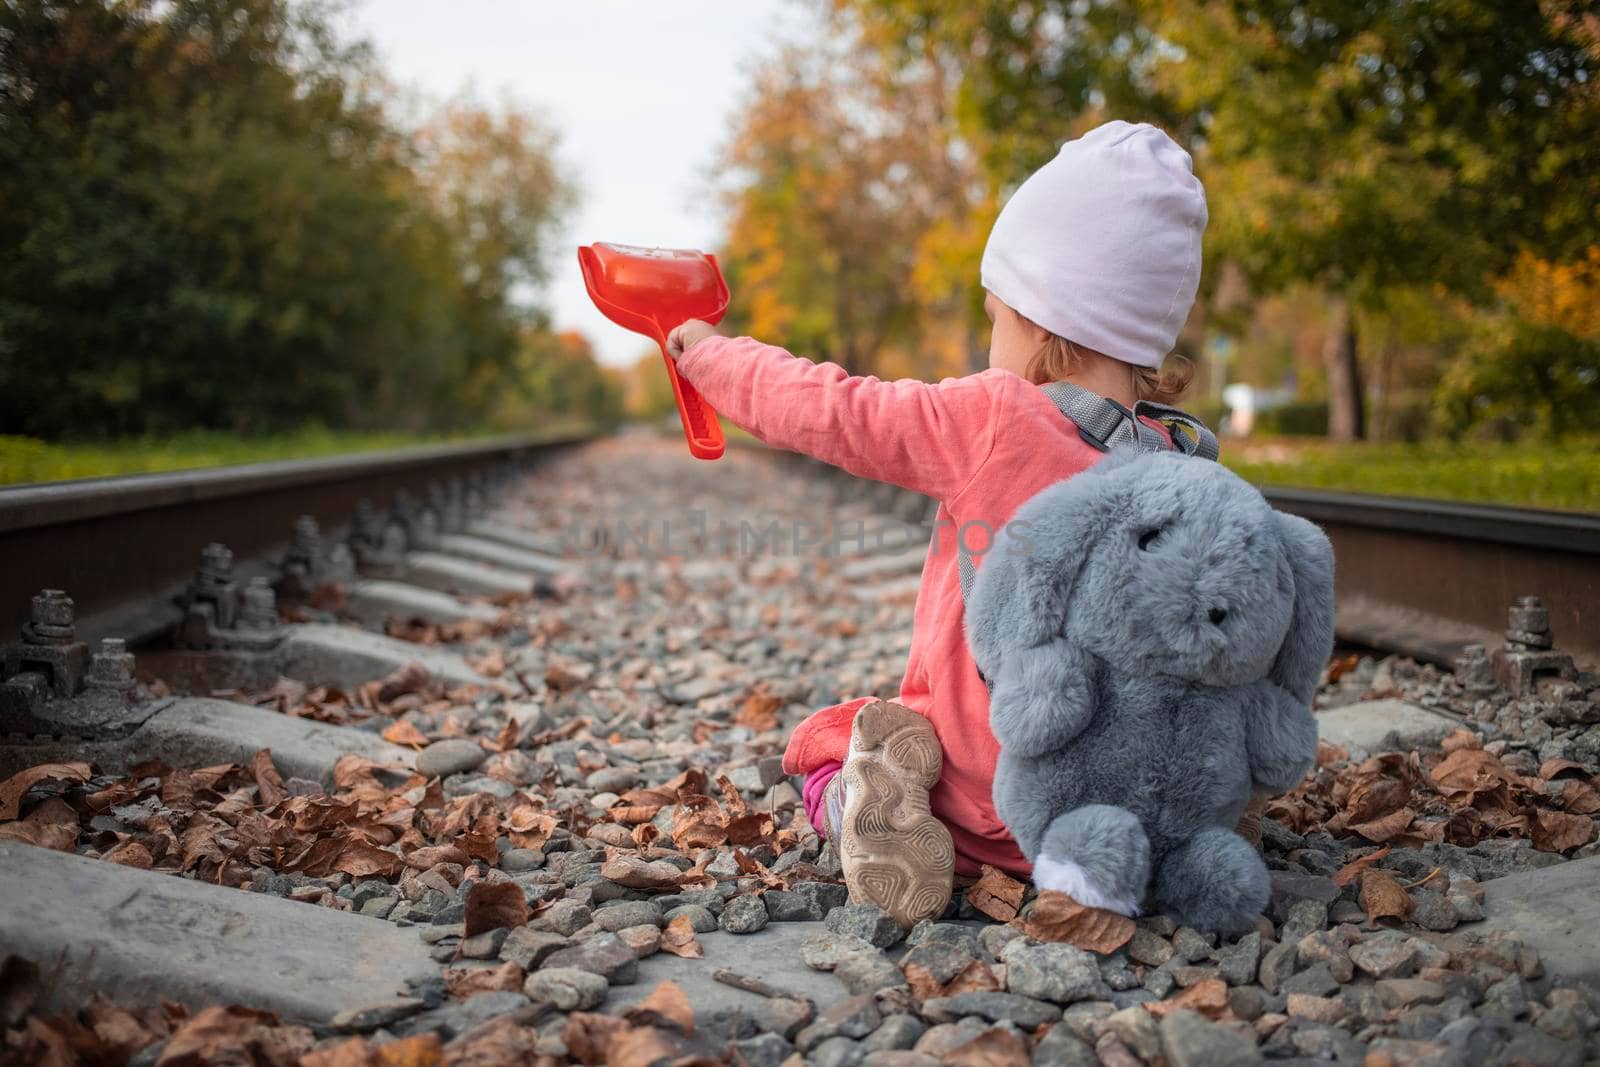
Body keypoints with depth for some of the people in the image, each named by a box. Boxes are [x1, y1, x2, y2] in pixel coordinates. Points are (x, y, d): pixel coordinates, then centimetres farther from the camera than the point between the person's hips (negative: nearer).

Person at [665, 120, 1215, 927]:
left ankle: (857, 805, -12)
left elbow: (824, 411, -10)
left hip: (989, 791, -5)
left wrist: (707, 350, 6)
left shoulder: (994, 418, -19)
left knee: (823, 754, 21)